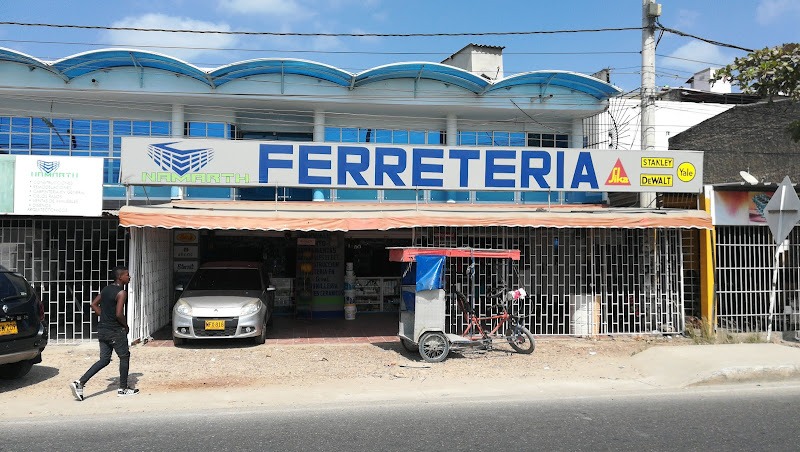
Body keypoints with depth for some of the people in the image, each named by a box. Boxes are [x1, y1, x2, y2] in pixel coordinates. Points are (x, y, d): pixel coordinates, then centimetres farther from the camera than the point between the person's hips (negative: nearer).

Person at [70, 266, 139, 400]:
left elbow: (94, 305, 14)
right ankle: (123, 389, 15)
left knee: (104, 360, 12)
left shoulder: (106, 289, 9)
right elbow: (119, 314, -23)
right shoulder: (121, 293, -17)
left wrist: (105, 317, 15)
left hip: (102, 330, 8)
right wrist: (126, 325, -6)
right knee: (124, 356, 8)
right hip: (115, 331, -8)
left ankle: (80, 383, 0)